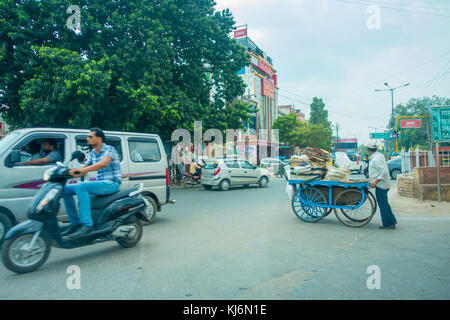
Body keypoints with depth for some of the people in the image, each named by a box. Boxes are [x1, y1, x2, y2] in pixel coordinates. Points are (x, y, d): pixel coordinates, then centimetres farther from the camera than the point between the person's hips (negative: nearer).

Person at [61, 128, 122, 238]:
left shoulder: (109, 149, -10)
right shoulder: (92, 153, 16)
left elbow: (103, 163, -30)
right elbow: (84, 169, 16)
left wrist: (81, 170, -37)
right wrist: (71, 173, -3)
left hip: (111, 183, -8)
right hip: (100, 183, 9)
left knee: (80, 187, -30)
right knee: (66, 189, 1)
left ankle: (87, 224, -31)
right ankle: (75, 223, 2)